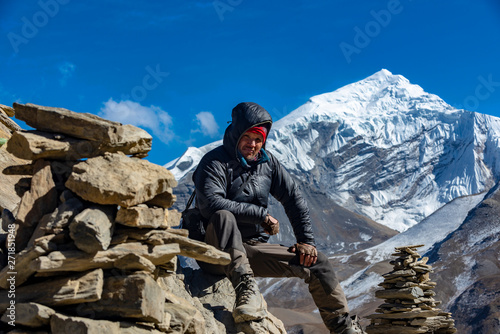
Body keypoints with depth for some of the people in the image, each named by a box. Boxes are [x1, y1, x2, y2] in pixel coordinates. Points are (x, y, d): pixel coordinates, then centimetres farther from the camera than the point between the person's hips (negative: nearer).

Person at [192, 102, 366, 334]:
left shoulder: (267, 162, 9)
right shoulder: (215, 162, -10)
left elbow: (294, 200, 13)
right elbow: (211, 203, -27)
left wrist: (306, 241, 4)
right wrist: (261, 215, -21)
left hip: (252, 249, 6)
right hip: (218, 250, -6)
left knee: (317, 262, 5)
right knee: (223, 217, -37)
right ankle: (245, 287, -45)